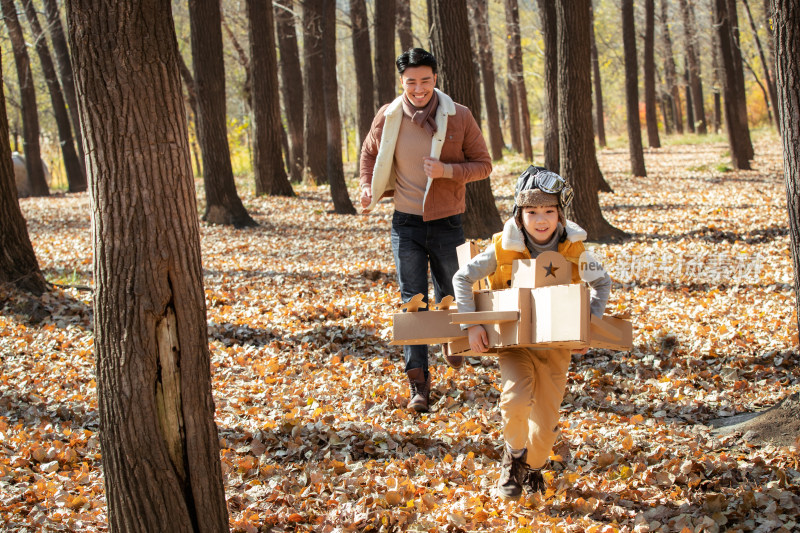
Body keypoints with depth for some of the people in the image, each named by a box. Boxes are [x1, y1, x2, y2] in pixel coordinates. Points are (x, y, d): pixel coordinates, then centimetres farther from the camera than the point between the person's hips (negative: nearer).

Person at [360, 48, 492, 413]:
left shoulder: (459, 118, -10)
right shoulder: (388, 117, -4)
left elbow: (483, 164, -4)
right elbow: (370, 153, 16)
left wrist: (447, 170, -20)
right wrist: (367, 188, 1)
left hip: (447, 222, 0)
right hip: (407, 222, 0)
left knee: (450, 294, 16)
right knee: (412, 301, -5)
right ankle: (418, 381, -3)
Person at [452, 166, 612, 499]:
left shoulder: (573, 249, -11)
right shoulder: (504, 248, -15)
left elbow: (601, 283, 6)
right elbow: (462, 278, -6)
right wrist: (472, 324, -14)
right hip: (513, 341, -2)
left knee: (546, 423, 3)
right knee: (516, 398, -28)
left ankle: (533, 466, 36)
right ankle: (514, 452, 3)